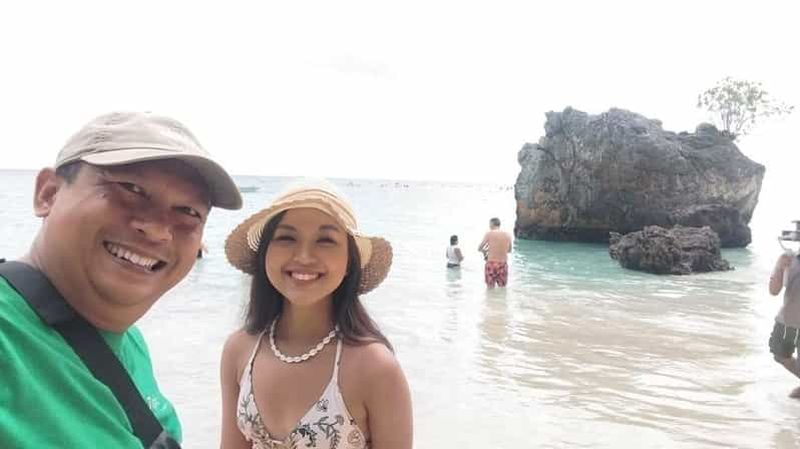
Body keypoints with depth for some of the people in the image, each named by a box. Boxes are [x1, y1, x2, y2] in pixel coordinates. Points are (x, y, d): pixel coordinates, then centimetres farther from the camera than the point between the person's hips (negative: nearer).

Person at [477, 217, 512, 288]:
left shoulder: (489, 234, -6)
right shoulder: (507, 235, 5)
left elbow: (479, 248, 3)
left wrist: (485, 251, 24)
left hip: (491, 263, -3)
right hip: (503, 264, 3)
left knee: (490, 288, 4)